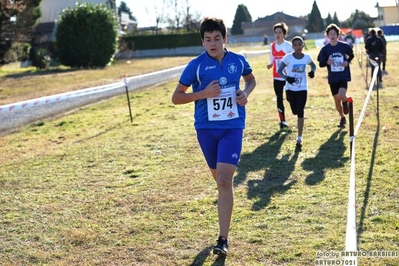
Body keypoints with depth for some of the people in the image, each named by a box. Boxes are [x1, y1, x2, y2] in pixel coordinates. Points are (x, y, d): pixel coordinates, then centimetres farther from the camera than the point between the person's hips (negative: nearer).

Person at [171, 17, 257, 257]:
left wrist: (246, 93, -1)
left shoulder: (238, 61, 0)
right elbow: (176, 97, -4)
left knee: (224, 181, -12)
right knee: (219, 178, 16)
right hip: (206, 128, 1)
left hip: (232, 127, -1)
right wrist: (204, 93, -17)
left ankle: (223, 239, -8)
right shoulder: (196, 65, -7)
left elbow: (251, 79, 21)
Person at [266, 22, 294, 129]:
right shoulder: (272, 46, 6)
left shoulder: (288, 45, -7)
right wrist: (270, 65, -8)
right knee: (279, 98, 3)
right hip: (277, 77, 4)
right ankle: (282, 120, 11)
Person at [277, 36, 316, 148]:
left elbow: (313, 65, 16)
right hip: (291, 88, 0)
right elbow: (279, 70, -5)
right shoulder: (288, 57, -11)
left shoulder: (307, 57, -4)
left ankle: (299, 138, -5)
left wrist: (312, 71, -8)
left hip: (302, 89, 0)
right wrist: (287, 78, -24)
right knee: (295, 112, 12)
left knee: (300, 112, -8)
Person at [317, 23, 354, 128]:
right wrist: (327, 62, -19)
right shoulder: (325, 49, -3)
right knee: (336, 100, 10)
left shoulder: (344, 46, -5)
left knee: (341, 96, -24)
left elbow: (351, 55, 13)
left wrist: (347, 61, -7)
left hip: (343, 76, -2)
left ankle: (345, 102, 13)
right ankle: (342, 118, 32)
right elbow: (321, 64, 2)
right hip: (333, 78, 2)